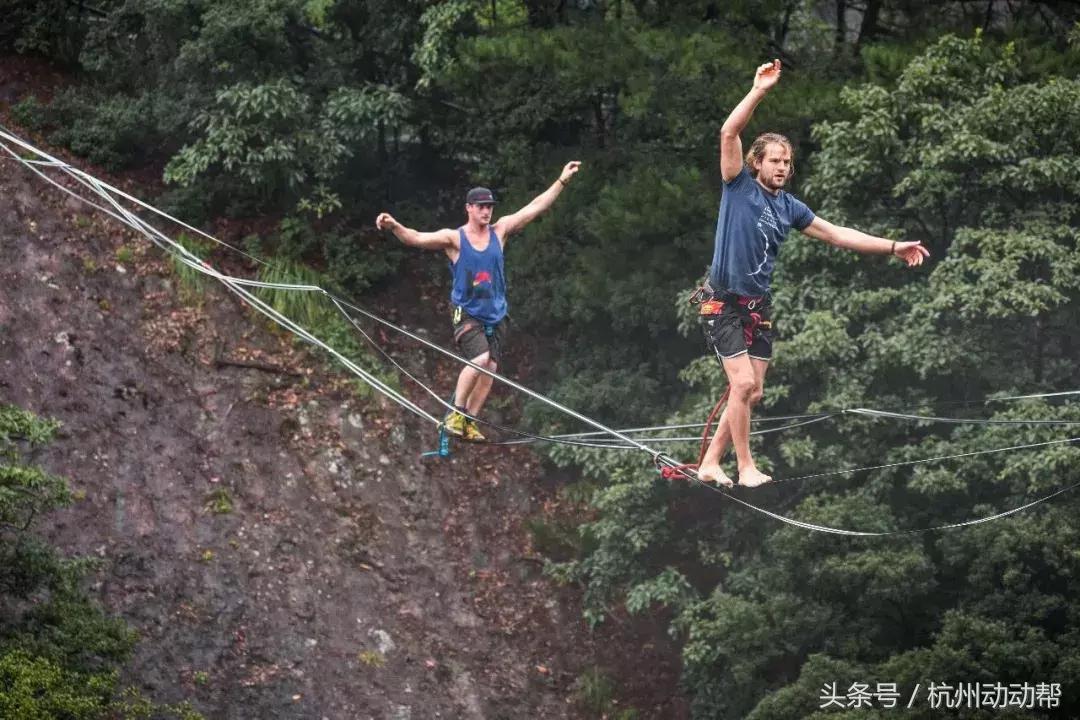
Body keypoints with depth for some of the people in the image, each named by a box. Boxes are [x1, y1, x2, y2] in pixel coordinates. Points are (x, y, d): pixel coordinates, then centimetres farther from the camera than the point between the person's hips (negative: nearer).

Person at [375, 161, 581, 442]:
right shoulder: (454, 238, -6)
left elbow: (535, 207, 7)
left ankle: (469, 422, 12)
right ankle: (455, 413, -11)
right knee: (480, 359, -24)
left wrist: (562, 180, 5)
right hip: (467, 315, -5)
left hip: (496, 316, 5)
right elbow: (418, 238, -19)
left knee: (490, 369, 1)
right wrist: (394, 227, -37)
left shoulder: (499, 231, 5)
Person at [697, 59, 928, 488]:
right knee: (743, 384, -15)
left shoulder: (789, 207, 10)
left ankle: (710, 463, 16)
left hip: (758, 305, 7)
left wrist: (892, 247, 11)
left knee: (752, 393, 6)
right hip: (722, 302, -7)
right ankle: (745, 467, -5)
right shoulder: (739, 186, -5)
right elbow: (729, 133, -18)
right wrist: (759, 91, -26)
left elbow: (837, 235, 14)